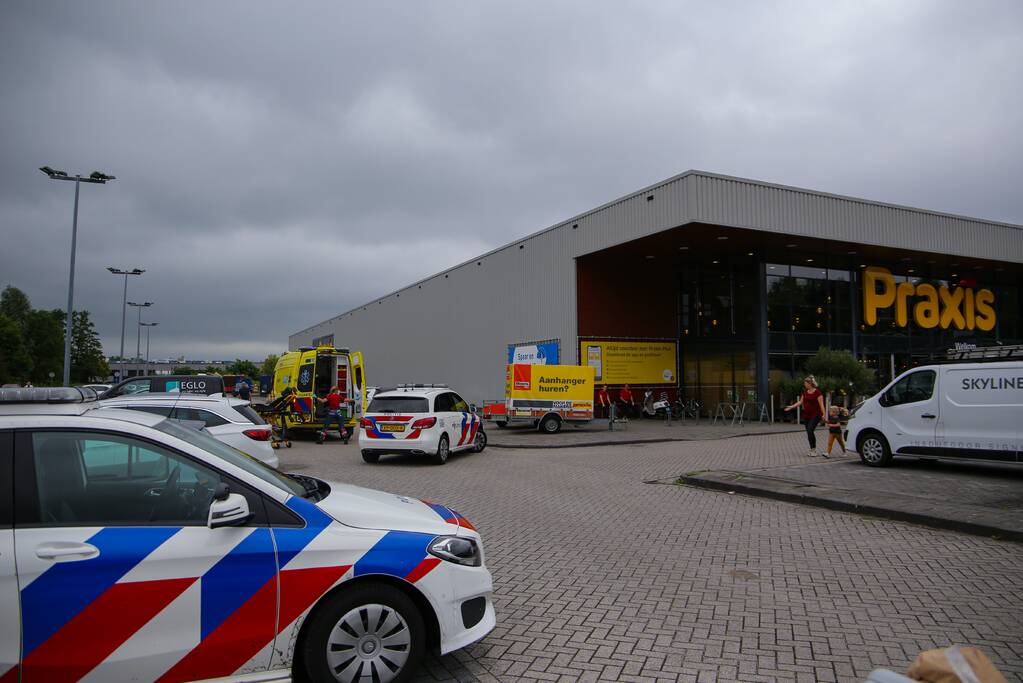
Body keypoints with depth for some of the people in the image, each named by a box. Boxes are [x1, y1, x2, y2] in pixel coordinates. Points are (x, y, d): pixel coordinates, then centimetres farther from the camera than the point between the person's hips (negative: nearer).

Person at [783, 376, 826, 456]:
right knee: (809, 432, 7)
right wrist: (791, 407, 15)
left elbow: (821, 404, -14)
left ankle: (814, 450, -10)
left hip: (815, 415, -7)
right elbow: (800, 402, 18)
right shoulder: (805, 392, 10)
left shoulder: (817, 392, -10)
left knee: (810, 431, -19)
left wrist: (823, 414, -22)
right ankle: (812, 450, 17)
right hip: (806, 415, 7)